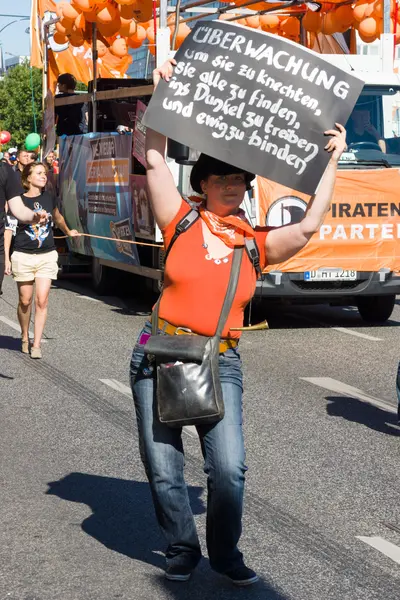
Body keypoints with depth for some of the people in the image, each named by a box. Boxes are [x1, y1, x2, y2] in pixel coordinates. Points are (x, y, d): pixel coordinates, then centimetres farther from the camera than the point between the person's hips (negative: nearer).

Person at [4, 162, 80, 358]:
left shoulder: (49, 198, 4)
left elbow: (57, 217, 26)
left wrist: (68, 232, 43)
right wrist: (6, 258, -7)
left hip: (47, 256, 2)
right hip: (23, 256, -2)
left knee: (42, 300, -5)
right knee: (25, 300, 7)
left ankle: (36, 344, -1)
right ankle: (24, 337, 29)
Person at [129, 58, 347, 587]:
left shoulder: (257, 244, 6)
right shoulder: (182, 222, 2)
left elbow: (308, 227, -3)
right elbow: (155, 161, -2)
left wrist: (332, 161, 1)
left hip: (220, 363, 1)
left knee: (229, 468, -11)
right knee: (163, 471, 4)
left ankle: (225, 553, 13)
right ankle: (182, 549, 28)